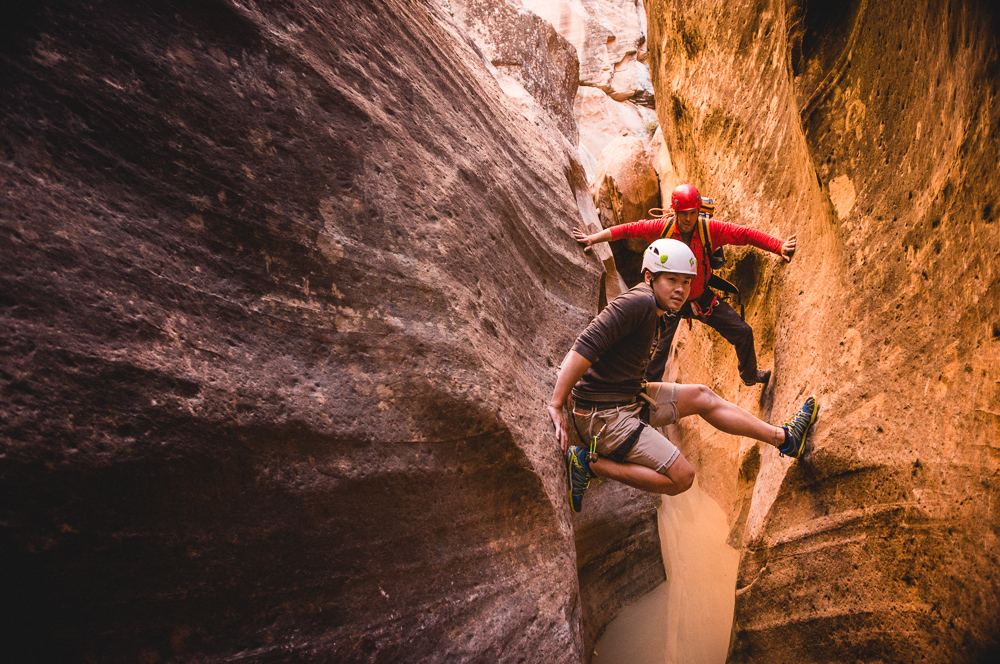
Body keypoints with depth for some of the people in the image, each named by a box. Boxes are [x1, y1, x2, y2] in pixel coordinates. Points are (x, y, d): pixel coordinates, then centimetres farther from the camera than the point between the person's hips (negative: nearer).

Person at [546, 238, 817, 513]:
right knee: (681, 478, -7)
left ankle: (783, 438, 29)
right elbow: (585, 347, -29)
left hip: (628, 399, 10)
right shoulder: (640, 302, -21)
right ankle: (591, 464, -6)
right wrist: (556, 406, -31)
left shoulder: (649, 306, 11)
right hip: (605, 417, -10)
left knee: (701, 397, 16)